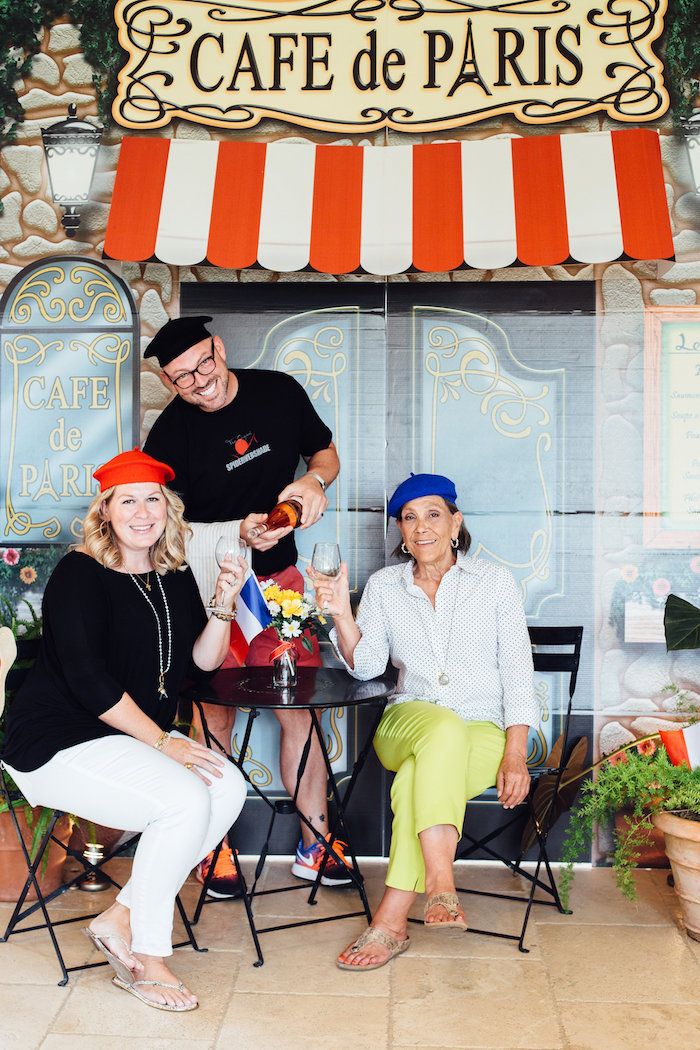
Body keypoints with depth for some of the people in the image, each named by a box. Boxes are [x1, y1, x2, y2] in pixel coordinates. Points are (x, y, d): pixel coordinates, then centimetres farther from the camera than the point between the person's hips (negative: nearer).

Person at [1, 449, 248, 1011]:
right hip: (59, 743, -7)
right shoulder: (80, 574, -12)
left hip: (137, 737, 7)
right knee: (184, 800, -27)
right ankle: (145, 959, -8)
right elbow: (87, 680, -19)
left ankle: (122, 917, -4)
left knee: (229, 787, -16)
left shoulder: (174, 576, 9)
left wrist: (225, 603, -11)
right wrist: (162, 741, -20)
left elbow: (202, 660, 6)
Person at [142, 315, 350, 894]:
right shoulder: (170, 434, -13)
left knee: (299, 711, 4)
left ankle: (315, 845, 18)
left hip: (279, 576, 3)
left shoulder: (279, 391, -3)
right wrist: (239, 532, -25)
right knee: (216, 717, 3)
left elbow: (327, 453, 12)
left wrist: (314, 479, -12)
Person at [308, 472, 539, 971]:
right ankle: (441, 885, -42)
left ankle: (391, 922, -29)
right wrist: (342, 615, -17)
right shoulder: (384, 585, 11)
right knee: (442, 728, -37)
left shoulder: (495, 581, 5)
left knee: (415, 778, -34)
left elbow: (517, 673, 0)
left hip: (484, 732, -1)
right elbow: (367, 665, 1)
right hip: (407, 724, 1)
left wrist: (515, 755, -12)